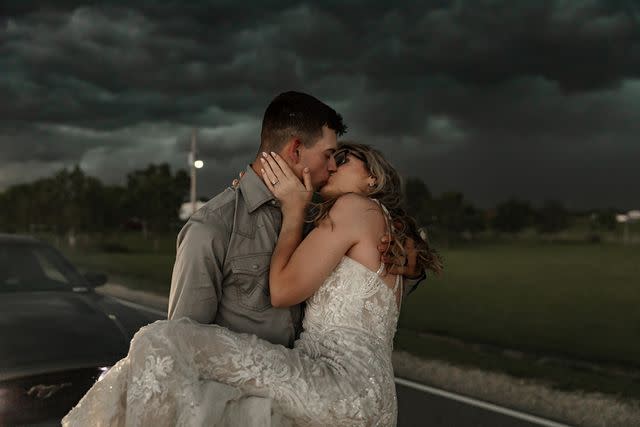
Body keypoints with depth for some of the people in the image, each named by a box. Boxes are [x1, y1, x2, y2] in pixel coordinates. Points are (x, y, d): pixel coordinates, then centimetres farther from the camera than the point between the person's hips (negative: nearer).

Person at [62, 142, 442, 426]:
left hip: (340, 382, -10)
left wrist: (294, 210, 11)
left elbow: (284, 290, -1)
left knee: (164, 343, -19)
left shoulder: (357, 206, 2)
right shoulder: (389, 233, 30)